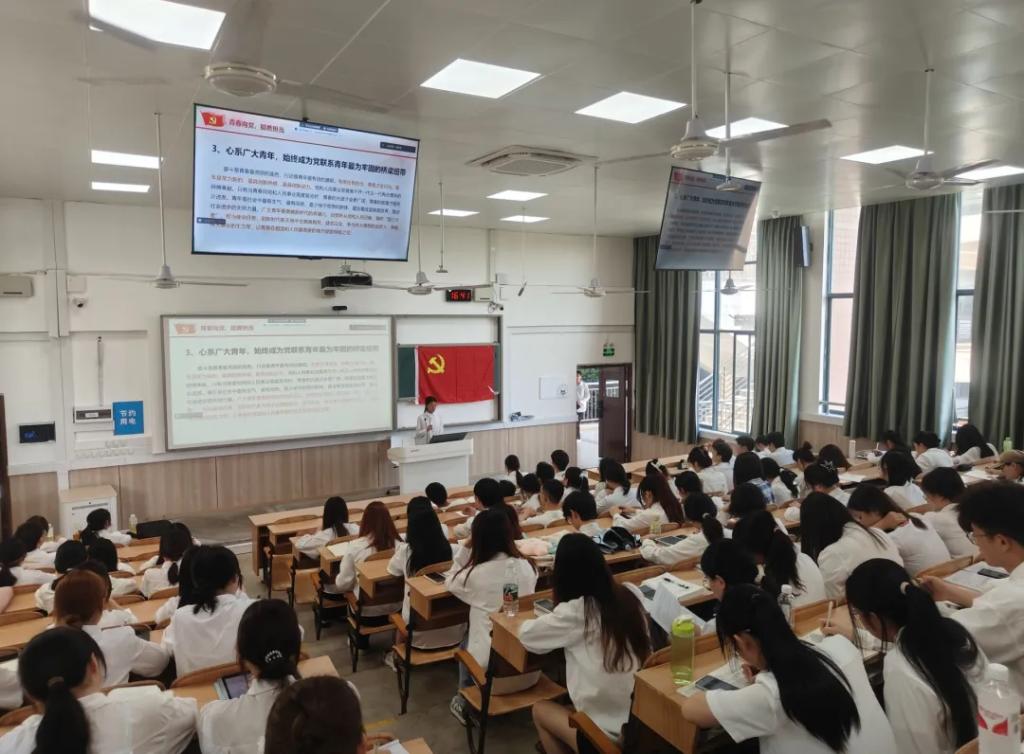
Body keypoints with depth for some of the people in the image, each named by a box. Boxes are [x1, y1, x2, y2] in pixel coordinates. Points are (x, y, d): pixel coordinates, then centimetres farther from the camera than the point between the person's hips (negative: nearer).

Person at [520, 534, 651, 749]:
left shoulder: (575, 612, -17)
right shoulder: (627, 597, -1)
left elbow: (527, 635, -2)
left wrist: (551, 618, 19)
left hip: (609, 731, -6)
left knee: (540, 710, 21)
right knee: (567, 709, 29)